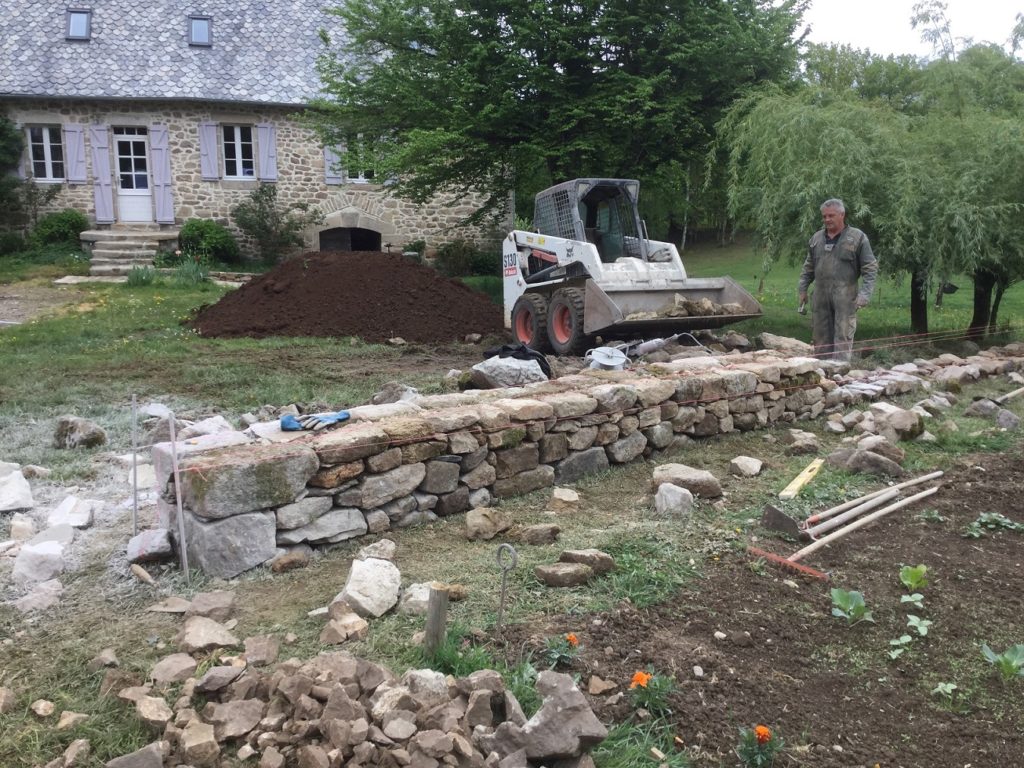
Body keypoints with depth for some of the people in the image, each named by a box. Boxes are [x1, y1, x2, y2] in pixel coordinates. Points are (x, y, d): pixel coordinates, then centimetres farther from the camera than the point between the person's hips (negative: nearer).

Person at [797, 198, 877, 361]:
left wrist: (864, 294, -11)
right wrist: (802, 288, 16)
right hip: (821, 297, 5)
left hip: (845, 298, -5)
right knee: (821, 336, 8)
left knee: (843, 336, -7)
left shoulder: (857, 237, 0)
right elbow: (809, 267, 23)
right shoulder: (817, 238, 14)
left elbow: (870, 268, -2)